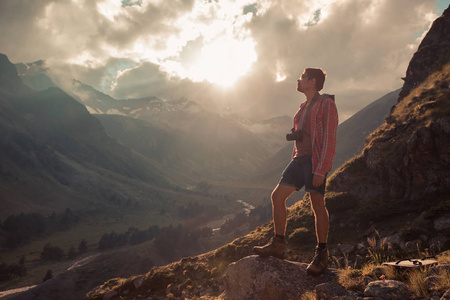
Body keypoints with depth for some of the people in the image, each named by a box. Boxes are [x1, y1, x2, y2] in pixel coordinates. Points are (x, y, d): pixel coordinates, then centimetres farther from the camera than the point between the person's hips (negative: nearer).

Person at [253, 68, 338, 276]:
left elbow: (329, 140, -13)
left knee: (317, 205, -4)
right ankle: (278, 245, 13)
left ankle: (322, 255, 11)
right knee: (277, 196, 3)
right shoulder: (305, 106, 19)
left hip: (315, 161, -8)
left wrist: (321, 170, -19)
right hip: (299, 158, 9)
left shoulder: (326, 104, -7)